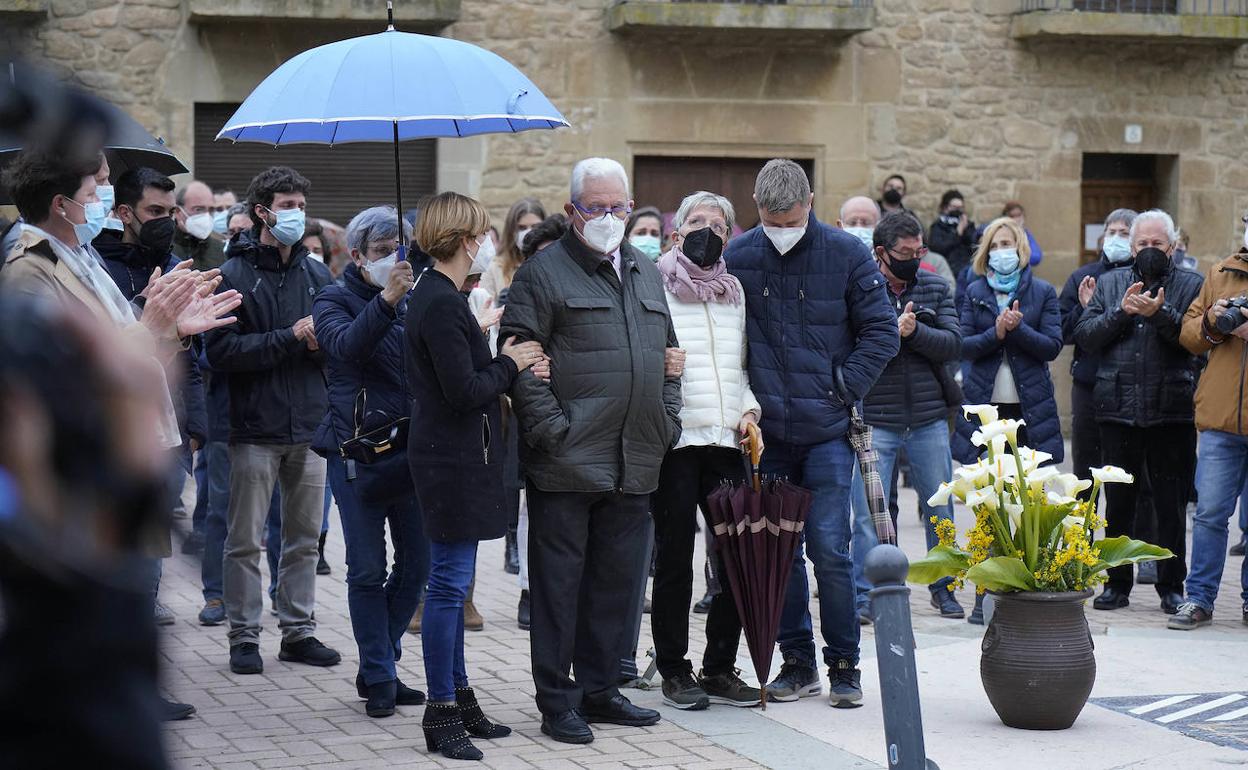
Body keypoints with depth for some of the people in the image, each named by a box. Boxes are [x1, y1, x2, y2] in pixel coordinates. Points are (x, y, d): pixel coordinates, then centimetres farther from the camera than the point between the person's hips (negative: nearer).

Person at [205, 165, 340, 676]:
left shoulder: (317, 274, 11)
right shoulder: (234, 275, -5)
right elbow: (221, 352, -14)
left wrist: (323, 340, -9)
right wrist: (290, 338, -16)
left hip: (310, 426, 5)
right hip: (255, 428, -5)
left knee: (305, 538, 10)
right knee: (245, 542, 1)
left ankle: (298, 630, 19)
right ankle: (244, 637, 9)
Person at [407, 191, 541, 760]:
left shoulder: (435, 297, 14)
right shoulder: (441, 304, -18)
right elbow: (464, 391, -22)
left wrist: (501, 363, 1)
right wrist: (509, 364, -7)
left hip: (454, 457, 11)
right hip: (454, 459, -11)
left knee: (452, 583, 15)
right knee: (450, 584, -5)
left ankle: (458, 698, 24)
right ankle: (441, 713, 0)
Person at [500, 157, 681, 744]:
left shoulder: (646, 273, 17)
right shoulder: (544, 273, -4)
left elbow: (667, 355, 23)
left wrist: (668, 422, 12)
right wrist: (551, 429, -16)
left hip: (634, 466, 6)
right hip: (566, 464, -6)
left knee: (615, 581, 12)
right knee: (559, 582, -1)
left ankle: (599, 690, 23)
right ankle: (557, 702, 5)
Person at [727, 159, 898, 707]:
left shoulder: (846, 254, -4)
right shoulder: (737, 257, 1)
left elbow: (882, 333, 0)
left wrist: (842, 390, -8)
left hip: (827, 430, -3)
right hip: (768, 430, 3)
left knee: (830, 549, -7)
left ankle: (843, 665, 6)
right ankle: (798, 662, 18)